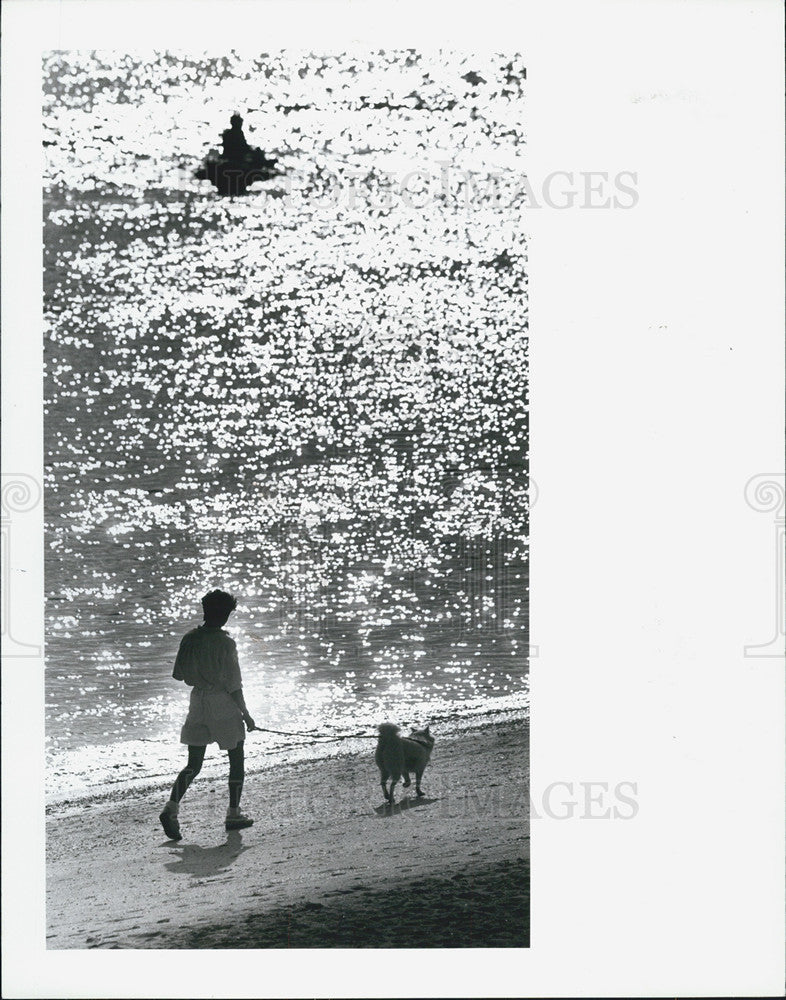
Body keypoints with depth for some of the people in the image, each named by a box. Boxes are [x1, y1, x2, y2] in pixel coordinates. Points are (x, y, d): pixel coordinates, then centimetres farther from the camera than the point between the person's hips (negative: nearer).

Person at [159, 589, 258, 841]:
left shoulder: (189, 639, -1)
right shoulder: (225, 643, -16)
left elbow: (179, 674, 7)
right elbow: (233, 685, -15)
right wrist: (246, 714, -4)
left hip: (198, 702, 5)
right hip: (224, 707, -5)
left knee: (193, 764, 10)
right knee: (236, 760, 13)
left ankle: (171, 808, -9)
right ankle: (233, 814, 18)